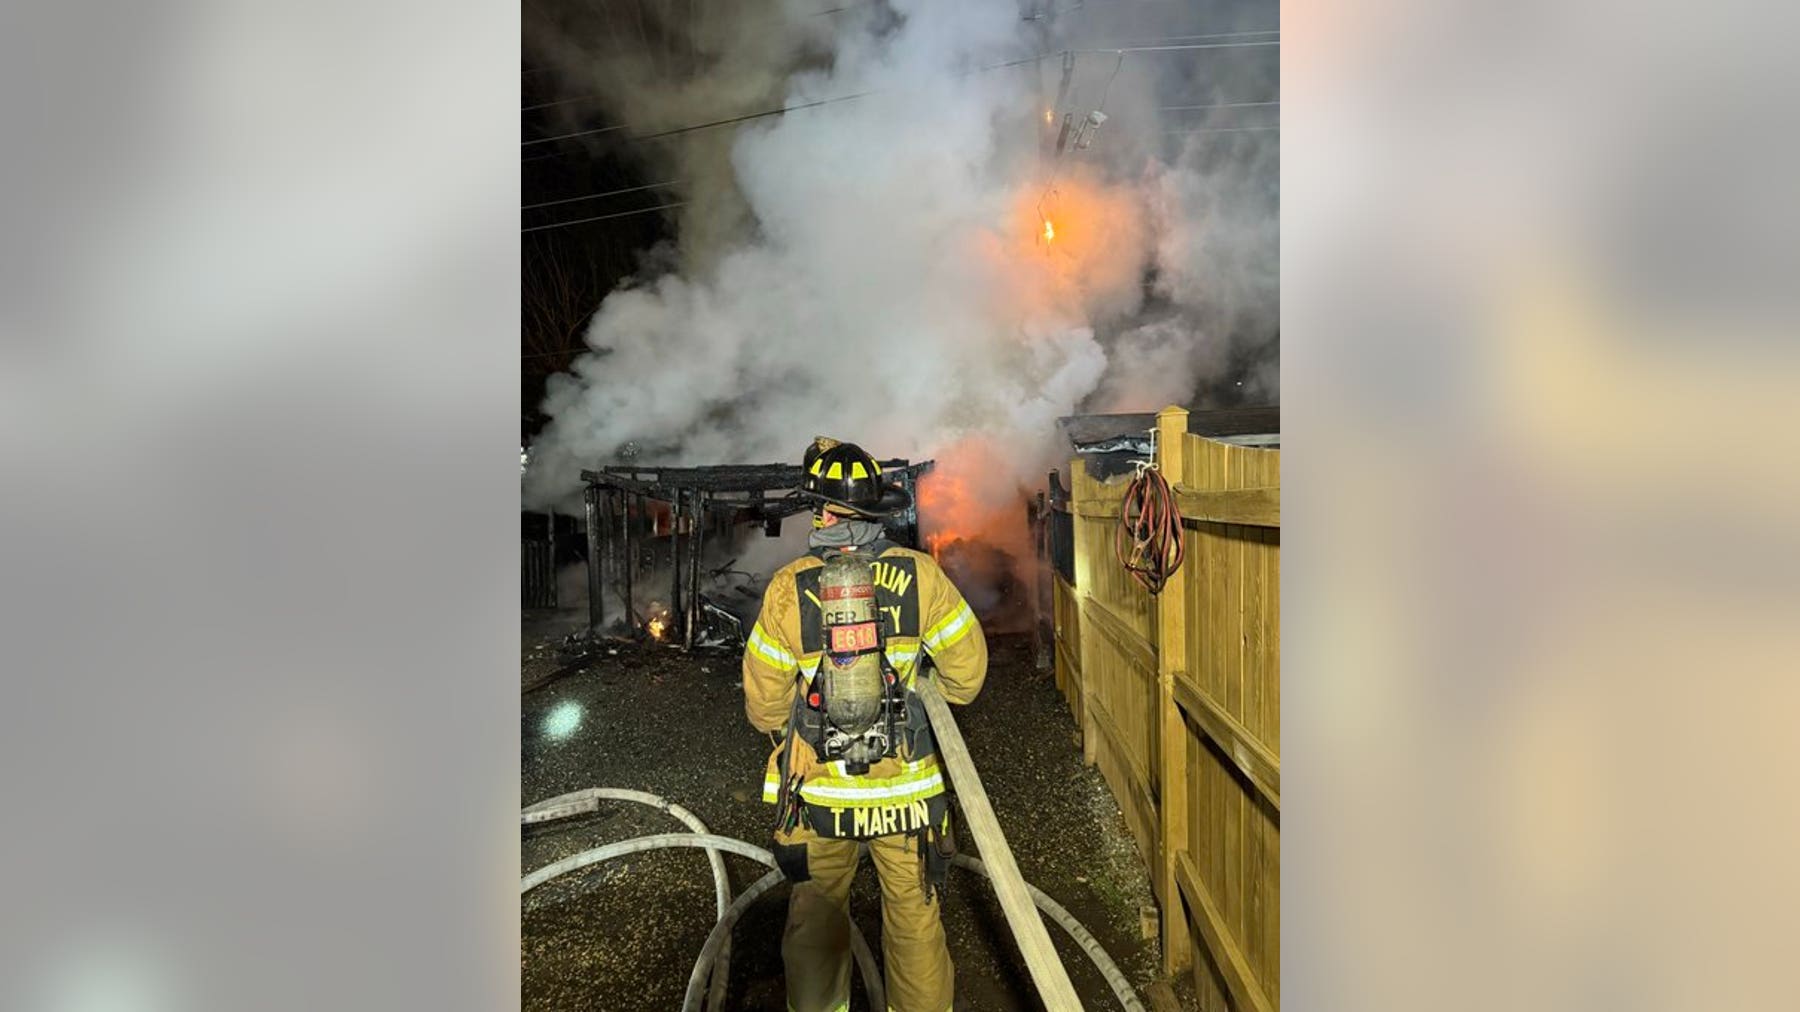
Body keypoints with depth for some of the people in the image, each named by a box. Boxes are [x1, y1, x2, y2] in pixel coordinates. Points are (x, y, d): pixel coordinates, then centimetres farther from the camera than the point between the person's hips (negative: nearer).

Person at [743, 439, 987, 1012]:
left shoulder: (788, 588, -13)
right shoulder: (919, 575, -13)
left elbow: (763, 702, -6)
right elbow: (968, 668, -5)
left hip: (818, 793, 0)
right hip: (907, 790, 0)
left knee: (814, 917, 21)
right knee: (915, 921, 17)